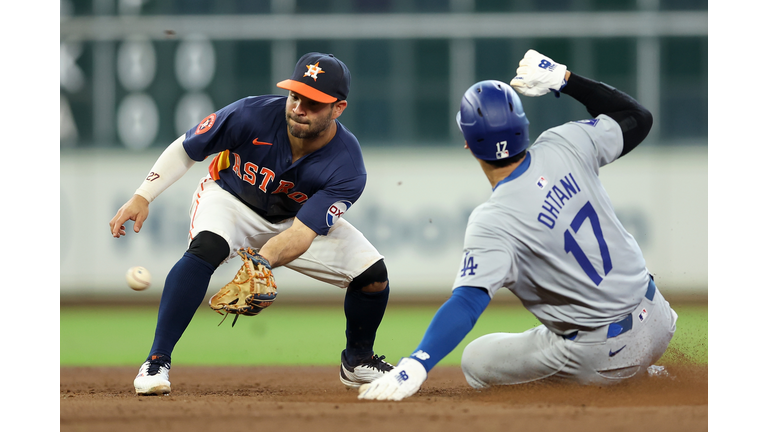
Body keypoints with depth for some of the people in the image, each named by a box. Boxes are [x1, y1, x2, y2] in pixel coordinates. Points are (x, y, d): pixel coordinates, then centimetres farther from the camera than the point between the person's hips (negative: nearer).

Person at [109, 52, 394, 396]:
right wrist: (142, 198, -24)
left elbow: (302, 235, -37)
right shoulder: (251, 116, -32)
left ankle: (357, 361, 21)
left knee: (373, 274, -11)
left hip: (299, 216, 2)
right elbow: (185, 149, -16)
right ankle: (156, 362, -28)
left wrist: (263, 262, -55)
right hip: (231, 200, -2)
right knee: (206, 247, -36)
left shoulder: (347, 170, -30)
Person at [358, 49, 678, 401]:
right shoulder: (565, 146, -8)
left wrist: (415, 366, -41)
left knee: (476, 361, 11)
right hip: (657, 321, 6)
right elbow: (637, 118, 9)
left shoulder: (493, 224, -23)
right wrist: (564, 78, 7)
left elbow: (467, 303, -34)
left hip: (604, 356, -6)